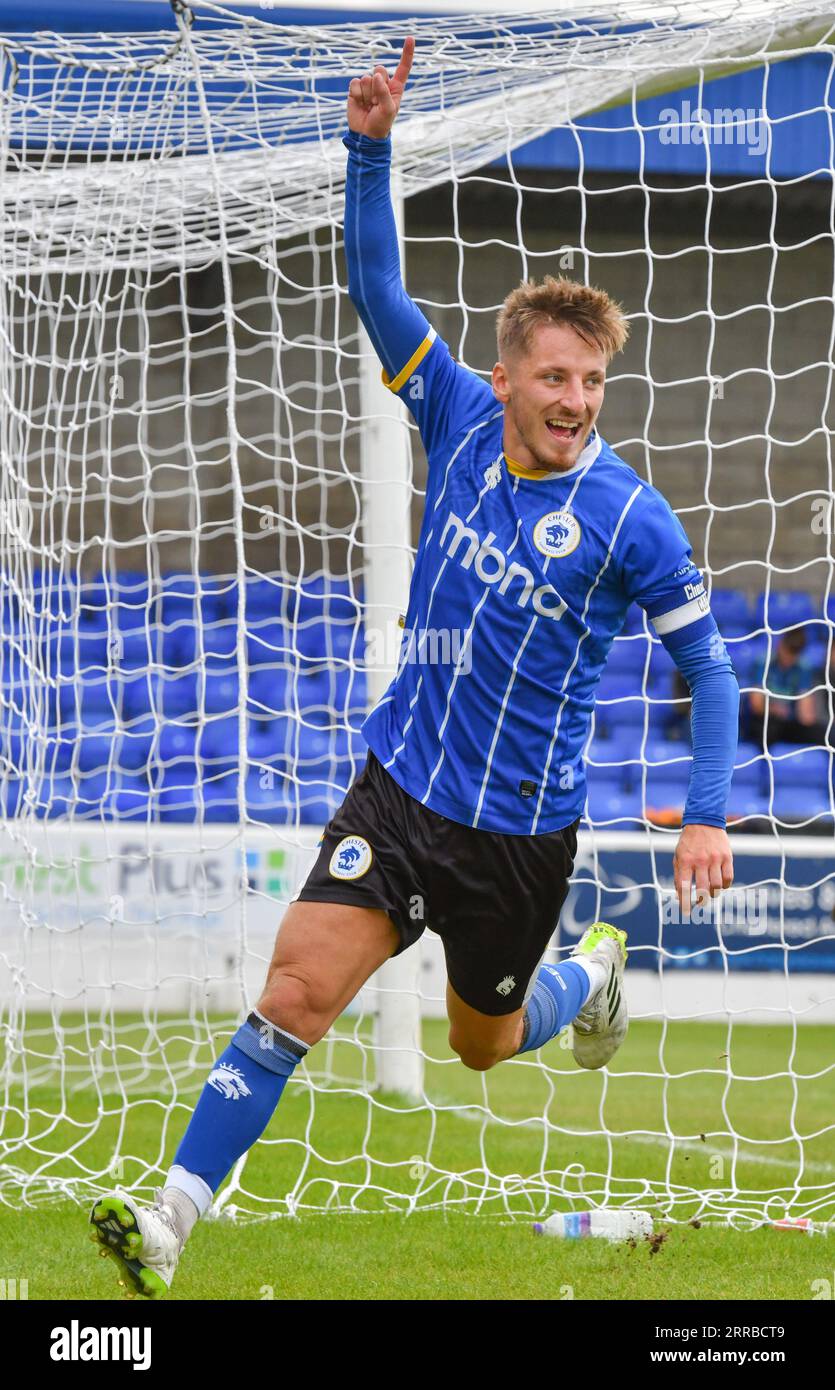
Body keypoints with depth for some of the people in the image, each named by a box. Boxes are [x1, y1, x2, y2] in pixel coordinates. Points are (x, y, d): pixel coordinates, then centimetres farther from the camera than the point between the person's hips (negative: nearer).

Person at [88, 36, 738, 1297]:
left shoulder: (630, 520, -14)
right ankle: (172, 1220, -13)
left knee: (485, 1045, 17)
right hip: (399, 786, 2)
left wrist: (707, 816, -11)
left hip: (519, 831, -2)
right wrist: (371, 148, -20)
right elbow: (375, 287, -7)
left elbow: (706, 661, -4)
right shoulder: (460, 421, -5)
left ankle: (595, 971, 51)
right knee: (297, 993, -13)